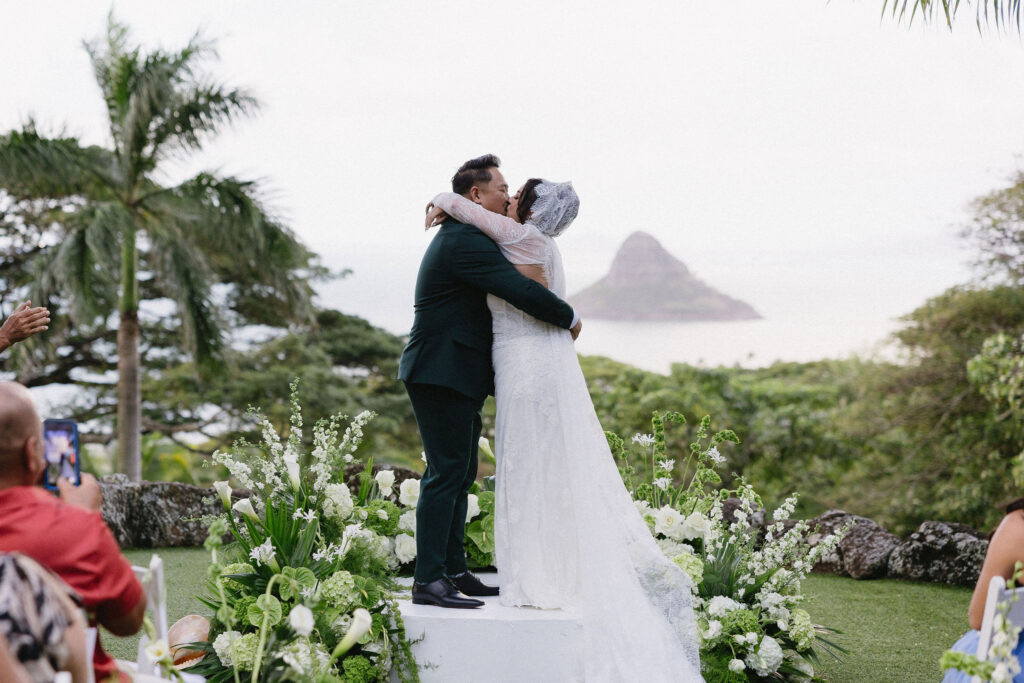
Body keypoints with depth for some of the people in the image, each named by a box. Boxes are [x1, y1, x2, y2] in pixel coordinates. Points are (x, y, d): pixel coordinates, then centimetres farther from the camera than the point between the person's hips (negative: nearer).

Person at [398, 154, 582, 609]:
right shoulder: (465, 242, -17)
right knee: (446, 474, -11)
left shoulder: (459, 237, 19)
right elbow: (520, 290, -23)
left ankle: (453, 571, 20)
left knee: (460, 474, 14)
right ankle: (428, 580, -9)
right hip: (443, 374, -11)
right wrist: (569, 317, -9)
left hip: (458, 375, 11)